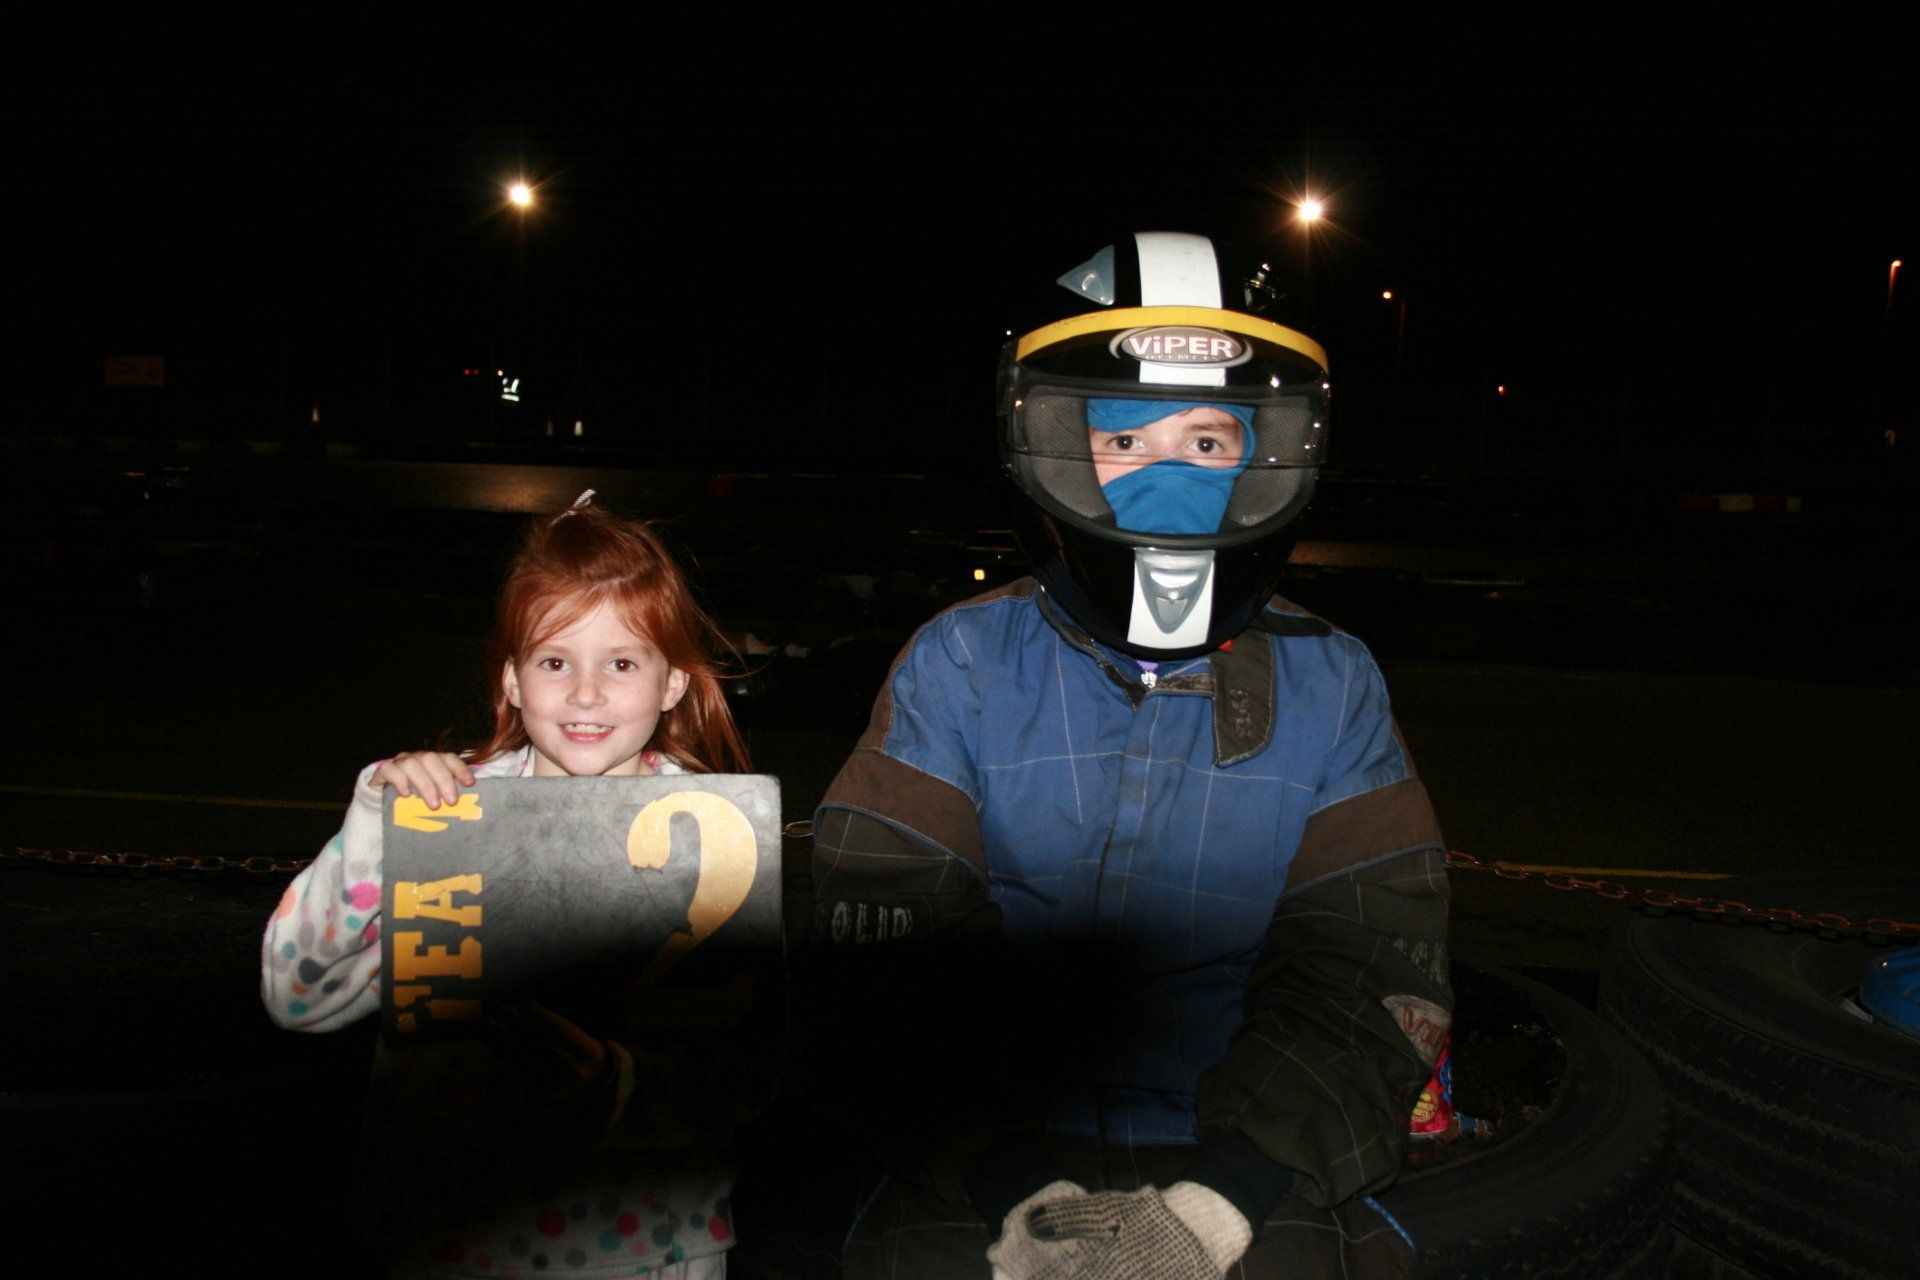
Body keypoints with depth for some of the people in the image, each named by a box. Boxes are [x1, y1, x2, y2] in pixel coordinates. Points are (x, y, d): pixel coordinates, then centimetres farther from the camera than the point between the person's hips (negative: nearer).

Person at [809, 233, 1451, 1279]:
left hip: (1255, 1176, 1)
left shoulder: (1332, 687, 6)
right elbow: (888, 954, -5)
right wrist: (1016, 1195, -18)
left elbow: (1368, 974, -1)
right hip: (978, 1178, 0)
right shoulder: (959, 667, 3)